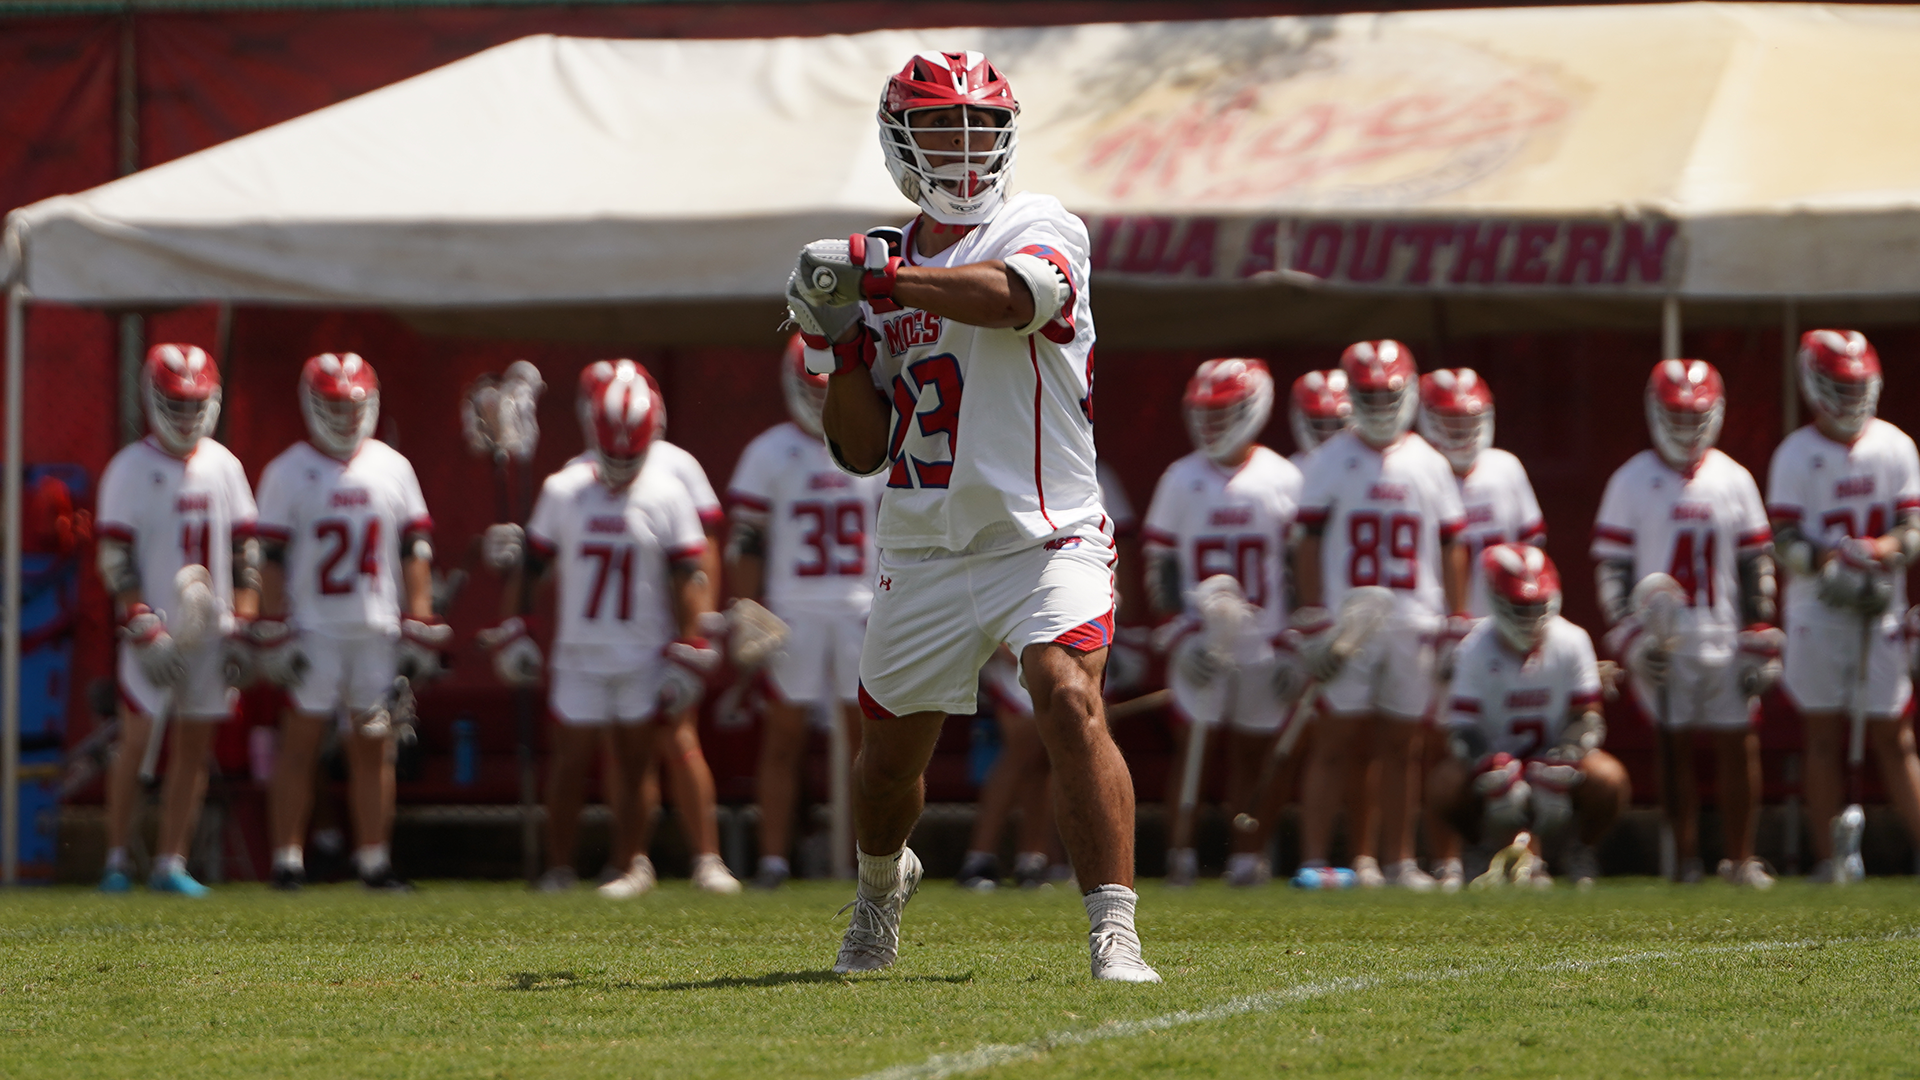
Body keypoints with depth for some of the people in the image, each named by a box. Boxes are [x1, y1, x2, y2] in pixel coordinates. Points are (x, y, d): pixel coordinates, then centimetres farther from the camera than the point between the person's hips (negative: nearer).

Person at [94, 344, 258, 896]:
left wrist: (244, 622, 4)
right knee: (136, 741, -5)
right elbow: (116, 558, -9)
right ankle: (117, 860, 3)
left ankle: (171, 862, 10)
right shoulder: (132, 470, -6)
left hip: (210, 624, 5)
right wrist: (144, 628, -15)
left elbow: (244, 550, 13)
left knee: (195, 745, 5)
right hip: (154, 625, -5)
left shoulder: (222, 466, 9)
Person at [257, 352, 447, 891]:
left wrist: (419, 627, 5)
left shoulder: (391, 468, 9)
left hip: (377, 629, 3)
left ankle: (373, 858, 8)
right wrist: (274, 634, -8)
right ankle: (287, 858, 0)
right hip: (313, 629, -3)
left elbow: (414, 549, 11)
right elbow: (271, 558, -2)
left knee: (374, 745, 4)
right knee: (301, 741, -3)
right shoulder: (288, 473, -1)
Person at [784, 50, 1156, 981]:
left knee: (1070, 702, -27)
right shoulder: (887, 268, 11)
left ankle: (1114, 934, -28)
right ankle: (881, 886, 46)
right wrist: (842, 340, -5)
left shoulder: (1043, 229, -3)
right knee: (890, 755, 13)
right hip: (923, 549, 5)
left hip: (1044, 536, -5)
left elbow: (1015, 293, -30)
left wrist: (871, 274, -27)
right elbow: (861, 451, 10)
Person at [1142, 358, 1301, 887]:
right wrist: (1179, 629, -7)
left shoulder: (1282, 481, 0)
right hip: (1200, 640, 0)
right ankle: (1181, 852, 1)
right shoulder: (1181, 480, 3)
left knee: (1254, 750, 4)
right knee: (1193, 744, -4)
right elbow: (1160, 562, 5)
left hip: (1264, 639, 0)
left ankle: (1249, 855, 10)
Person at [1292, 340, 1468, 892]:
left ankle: (1398, 861, 11)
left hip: (1412, 625, 2)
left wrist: (1456, 623, 6)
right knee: (1333, 740, -3)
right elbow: (1310, 542, 1)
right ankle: (1312, 861, -3)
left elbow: (1451, 547, 12)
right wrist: (1313, 621, -6)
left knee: (1400, 746, 6)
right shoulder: (1332, 461, 2)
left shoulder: (1429, 465, 9)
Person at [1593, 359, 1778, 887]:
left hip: (1725, 640, 2)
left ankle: (1741, 859, 9)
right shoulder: (1633, 481, 1)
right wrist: (1631, 635, -9)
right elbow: (1612, 566, 0)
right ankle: (1685, 860, 5)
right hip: (1663, 642, -2)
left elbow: (1756, 565, 11)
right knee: (1676, 750, -1)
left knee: (1740, 746, 0)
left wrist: (1759, 638, 4)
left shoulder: (1733, 480, 8)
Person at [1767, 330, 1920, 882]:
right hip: (1817, 612, -2)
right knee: (1825, 736, 3)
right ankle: (1827, 857, 7)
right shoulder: (1797, 455, -3)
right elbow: (1785, 542, -7)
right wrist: (1830, 559, -24)